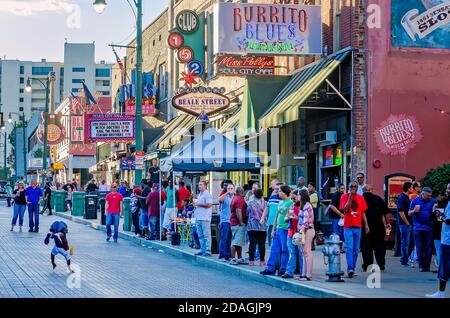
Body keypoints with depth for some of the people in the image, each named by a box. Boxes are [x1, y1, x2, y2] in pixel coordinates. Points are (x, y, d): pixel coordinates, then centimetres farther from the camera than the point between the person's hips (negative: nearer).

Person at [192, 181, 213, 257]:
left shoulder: (207, 195, -8)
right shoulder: (200, 195, 21)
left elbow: (209, 205, -18)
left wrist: (198, 204, -14)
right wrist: (195, 203, 14)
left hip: (205, 218, -10)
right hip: (198, 218, 10)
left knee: (206, 235, -8)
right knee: (200, 235, 11)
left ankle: (207, 251, -8)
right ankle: (203, 250, 16)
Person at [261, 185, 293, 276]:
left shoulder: (290, 203, -10)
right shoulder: (280, 202, 15)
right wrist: (274, 229, 19)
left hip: (285, 229, -8)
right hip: (278, 229, 8)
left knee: (285, 250, -1)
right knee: (274, 249, 8)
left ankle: (283, 269, 5)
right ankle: (270, 268, 10)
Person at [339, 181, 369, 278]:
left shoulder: (360, 198, 9)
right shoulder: (344, 196, -2)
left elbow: (363, 212, 13)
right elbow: (345, 209, -14)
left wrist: (366, 224, 5)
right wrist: (350, 196, -16)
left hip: (358, 226, 4)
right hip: (348, 227, -4)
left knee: (356, 249, 7)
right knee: (349, 248, -12)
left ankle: (353, 269, 14)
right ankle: (350, 269, -17)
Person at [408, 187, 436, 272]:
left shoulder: (433, 201, 5)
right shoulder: (415, 201, 3)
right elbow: (409, 214, 5)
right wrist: (414, 211, -15)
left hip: (429, 228, 1)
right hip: (418, 228, -1)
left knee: (428, 248, 1)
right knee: (419, 248, 1)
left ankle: (427, 266, 5)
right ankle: (421, 266, 7)